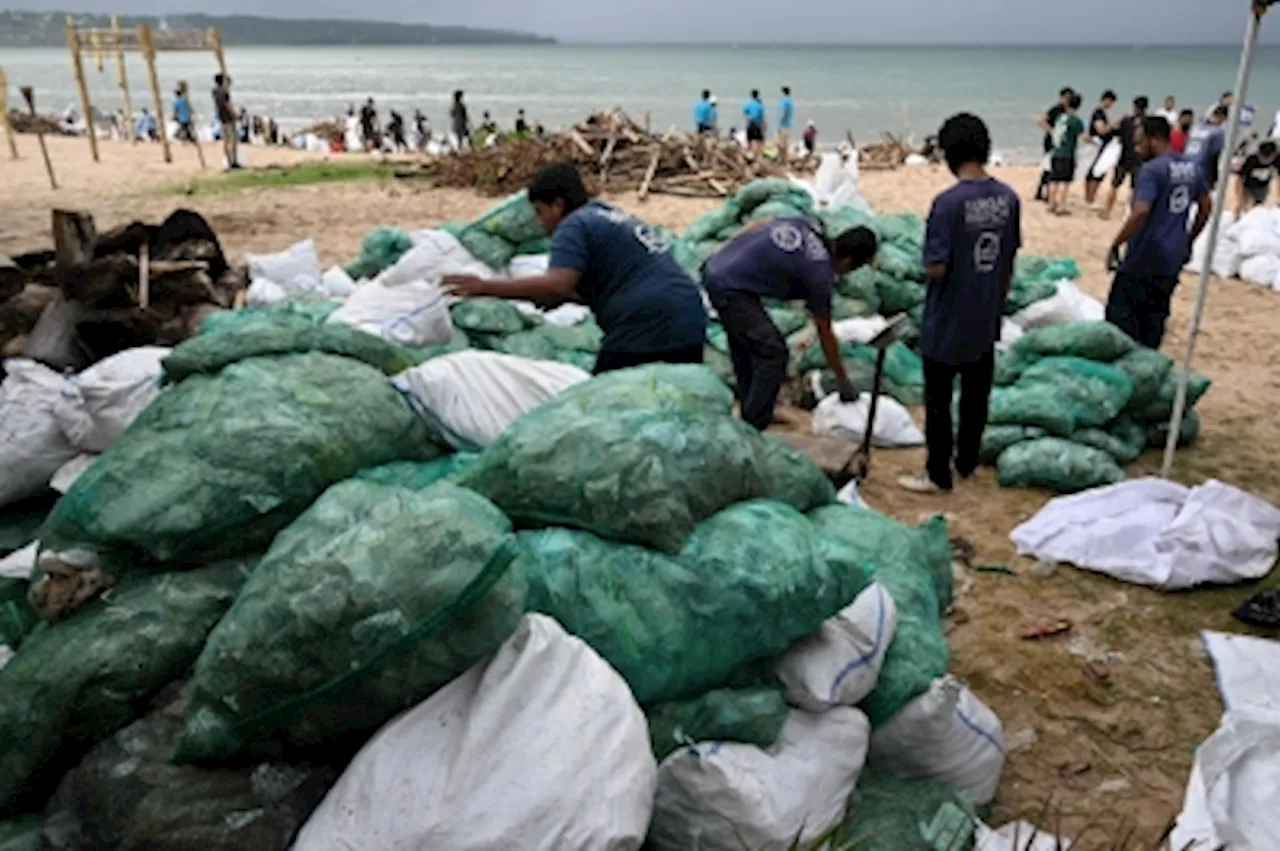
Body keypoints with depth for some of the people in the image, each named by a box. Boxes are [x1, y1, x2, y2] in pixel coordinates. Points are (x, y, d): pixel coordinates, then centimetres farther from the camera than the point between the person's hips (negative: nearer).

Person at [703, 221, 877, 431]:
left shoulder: (804, 225, 7)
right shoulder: (820, 274, -10)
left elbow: (751, 230, 13)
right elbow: (825, 335, -1)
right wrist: (843, 382, 10)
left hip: (715, 270, 9)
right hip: (729, 288, -9)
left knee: (746, 344, 22)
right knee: (774, 353, -5)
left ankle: (751, 414, 35)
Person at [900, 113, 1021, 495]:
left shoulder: (948, 202, -21)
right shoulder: (1009, 198, -1)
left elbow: (935, 267, -21)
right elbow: (1009, 263, 8)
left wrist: (927, 261, 1)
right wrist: (998, 301, 19)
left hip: (947, 323, -6)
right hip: (985, 319, 6)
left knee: (938, 400, 6)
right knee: (976, 395, 18)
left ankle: (938, 475, 15)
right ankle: (966, 462, 32)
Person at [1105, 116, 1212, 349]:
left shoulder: (1152, 169, -15)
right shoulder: (1193, 166, 9)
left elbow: (1141, 212, -26)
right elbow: (1206, 207, 18)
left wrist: (1115, 245, -20)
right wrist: (1188, 241, 26)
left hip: (1144, 258, -8)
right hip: (1173, 257, 8)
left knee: (1120, 313, -1)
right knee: (1155, 316, 13)